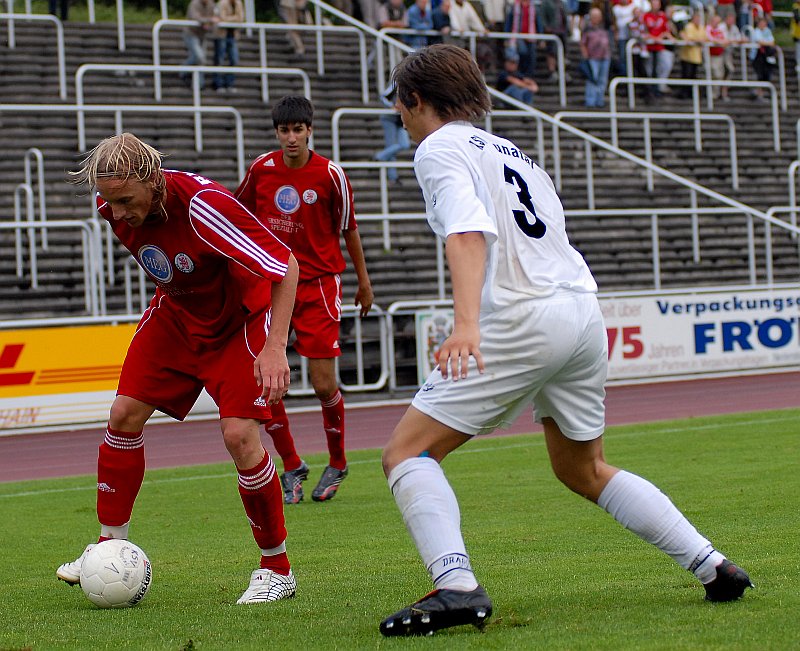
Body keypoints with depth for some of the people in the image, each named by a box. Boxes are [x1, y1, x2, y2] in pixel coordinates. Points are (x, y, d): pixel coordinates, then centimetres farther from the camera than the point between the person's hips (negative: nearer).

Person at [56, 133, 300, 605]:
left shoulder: (201, 206, -37)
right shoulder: (114, 208, -17)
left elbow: (285, 265, -31)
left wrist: (275, 346, -36)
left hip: (241, 317, -6)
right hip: (176, 313, 6)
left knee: (239, 433, -19)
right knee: (125, 414, -1)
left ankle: (277, 570, -3)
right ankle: (110, 547, 15)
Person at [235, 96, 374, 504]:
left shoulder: (330, 175, -7)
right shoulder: (261, 169, -1)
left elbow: (348, 229, 5)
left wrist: (363, 282, 12)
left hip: (318, 285, -2)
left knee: (324, 385, -6)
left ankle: (337, 465, 19)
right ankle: (292, 467, 11)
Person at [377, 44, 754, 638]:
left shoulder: (440, 148, -1)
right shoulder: (512, 151, 25)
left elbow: (468, 232, -19)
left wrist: (466, 324, -32)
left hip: (522, 320, -8)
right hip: (585, 313, 8)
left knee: (407, 452, -4)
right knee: (584, 470, 25)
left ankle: (457, 587, -23)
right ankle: (712, 565, 20)